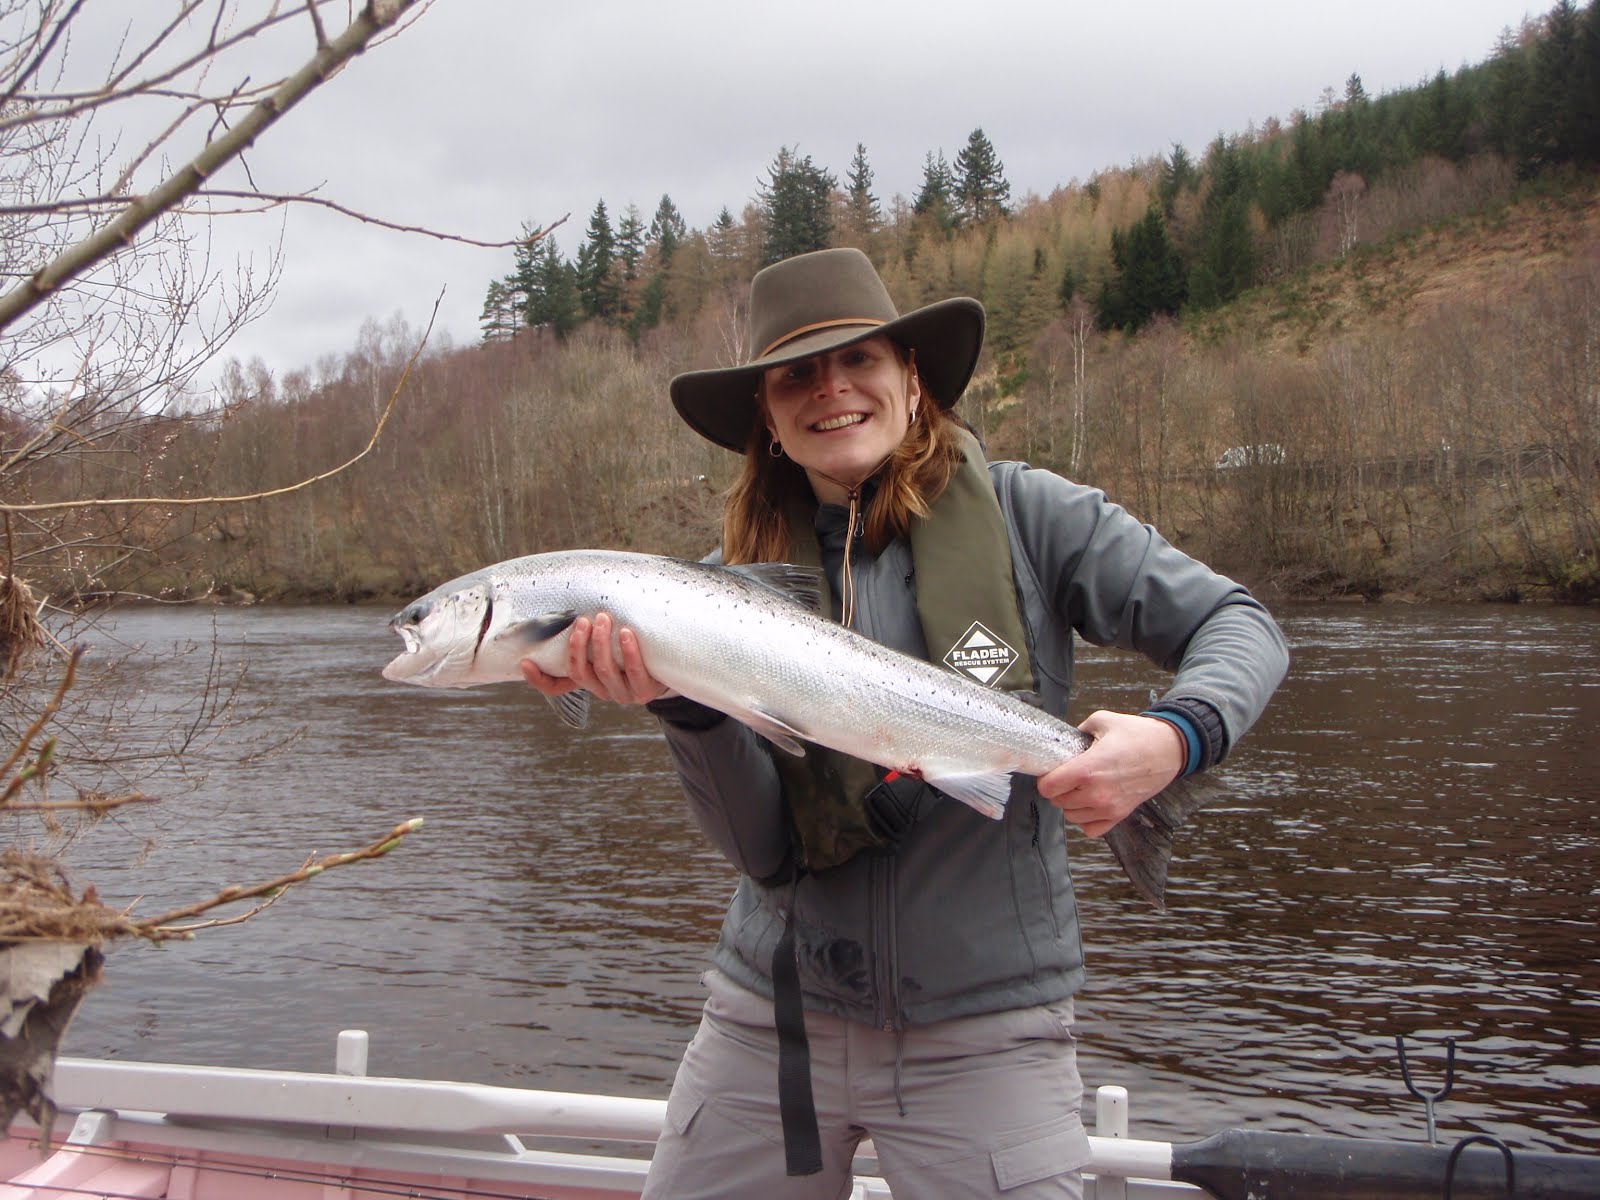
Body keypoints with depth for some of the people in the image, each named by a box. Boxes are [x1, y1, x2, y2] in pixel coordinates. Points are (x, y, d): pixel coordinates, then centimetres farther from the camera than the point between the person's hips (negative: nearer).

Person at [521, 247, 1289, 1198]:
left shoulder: (1023, 513, -6)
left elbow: (1238, 625, -5)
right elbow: (766, 851, -8)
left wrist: (1177, 736, -25)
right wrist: (685, 702, -24)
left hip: (984, 1029, -2)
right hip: (772, 1016, 3)